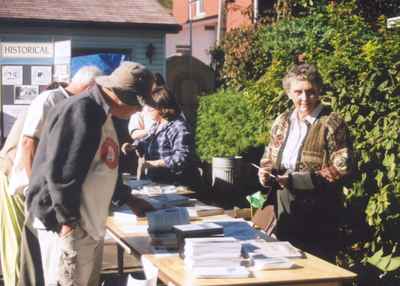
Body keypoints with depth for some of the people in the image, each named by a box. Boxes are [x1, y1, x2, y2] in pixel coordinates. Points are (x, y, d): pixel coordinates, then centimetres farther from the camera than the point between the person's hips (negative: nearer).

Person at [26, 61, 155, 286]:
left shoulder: (101, 114, 13)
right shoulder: (81, 110, -18)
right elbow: (59, 171, -23)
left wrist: (129, 200, 23)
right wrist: (67, 221, -22)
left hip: (91, 223, 10)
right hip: (67, 225, -10)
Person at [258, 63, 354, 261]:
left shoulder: (332, 124, -9)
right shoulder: (282, 122, 9)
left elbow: (342, 170, -15)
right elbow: (268, 159, 19)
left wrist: (296, 180, -20)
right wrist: (265, 173, -5)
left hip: (318, 219, -5)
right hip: (285, 214, 5)